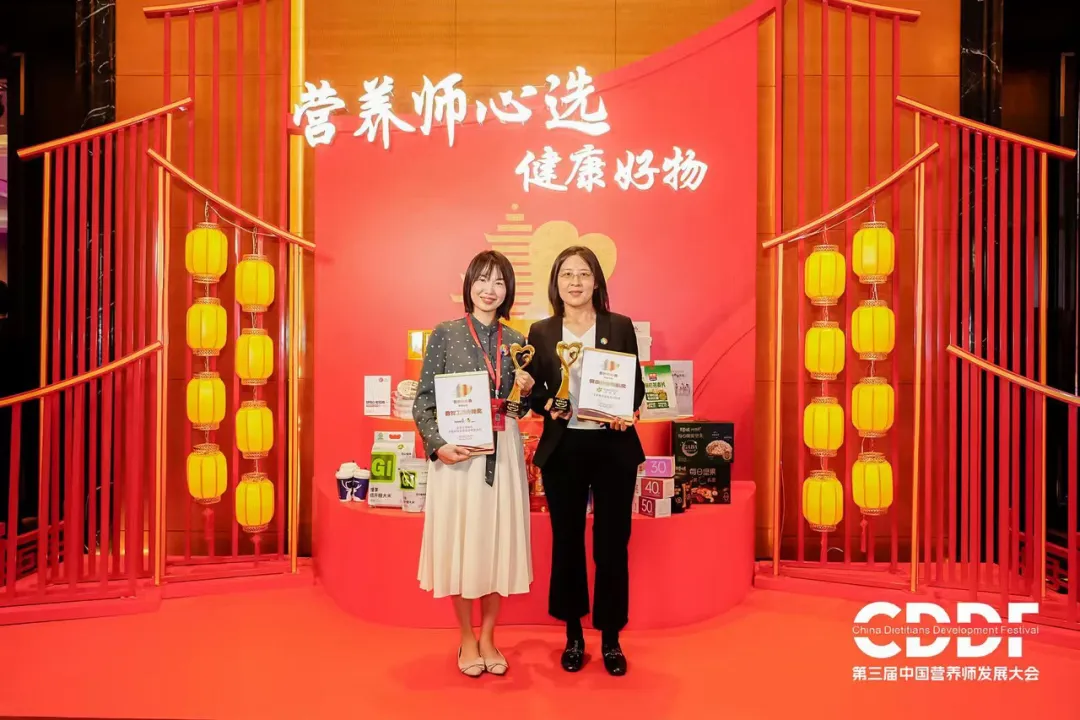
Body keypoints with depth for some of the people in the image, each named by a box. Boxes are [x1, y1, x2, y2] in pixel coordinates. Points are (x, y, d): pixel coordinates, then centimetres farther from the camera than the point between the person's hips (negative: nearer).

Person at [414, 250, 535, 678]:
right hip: (457, 450, -3)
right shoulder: (445, 334, -1)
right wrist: (437, 445, -17)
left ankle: (488, 637, 24)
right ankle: (466, 639, 22)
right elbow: (423, 401, -4)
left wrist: (527, 390, -5)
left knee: (499, 539, 7)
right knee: (461, 539, 4)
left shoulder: (515, 341, 10)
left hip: (502, 450, 3)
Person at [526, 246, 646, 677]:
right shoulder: (541, 332, 4)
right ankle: (573, 636, 29)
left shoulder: (621, 327, 3)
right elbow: (534, 391, 5)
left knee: (612, 544, 6)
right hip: (562, 448, 1)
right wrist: (547, 405, -15)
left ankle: (611, 639, 24)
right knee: (567, 543, 11)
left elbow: (636, 385, 4)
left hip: (614, 446, -1)